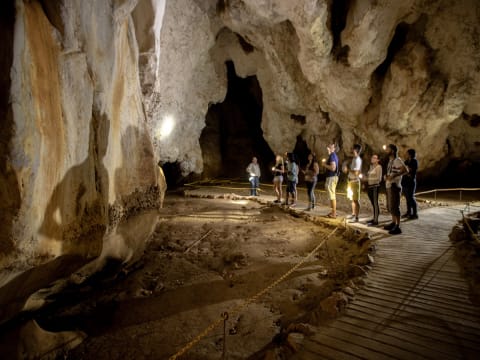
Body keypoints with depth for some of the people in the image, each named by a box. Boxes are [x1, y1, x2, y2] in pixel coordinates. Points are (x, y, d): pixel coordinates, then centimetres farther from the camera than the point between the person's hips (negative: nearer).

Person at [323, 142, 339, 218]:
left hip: (331, 177, -11)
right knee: (332, 195, 15)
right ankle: (333, 211, 22)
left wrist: (325, 165, -14)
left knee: (332, 195, -7)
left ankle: (333, 213, -4)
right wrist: (325, 163, 11)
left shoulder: (332, 156, -16)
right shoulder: (334, 155, 15)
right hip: (333, 177, 11)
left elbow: (333, 168, -26)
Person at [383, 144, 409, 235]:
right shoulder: (390, 161, 16)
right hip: (389, 186, 10)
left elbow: (405, 170, -26)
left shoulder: (397, 160, -12)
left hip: (394, 186, -10)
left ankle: (397, 227, -5)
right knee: (390, 206, 16)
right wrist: (386, 176, 9)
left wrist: (394, 176, -30)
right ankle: (393, 223, 27)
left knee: (394, 207, -9)